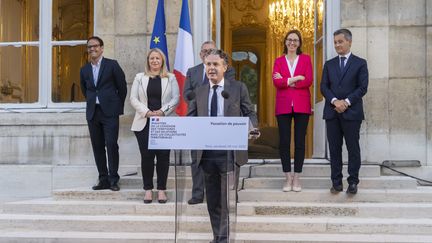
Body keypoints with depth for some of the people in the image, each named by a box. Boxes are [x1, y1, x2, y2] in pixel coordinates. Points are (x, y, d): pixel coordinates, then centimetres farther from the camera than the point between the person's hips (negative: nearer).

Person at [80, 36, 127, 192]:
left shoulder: (112, 65, -1)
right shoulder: (84, 70, 11)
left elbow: (122, 87, 3)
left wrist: (117, 107, 6)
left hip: (109, 112, -5)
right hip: (92, 113, 5)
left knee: (111, 145, -10)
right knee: (97, 147, 6)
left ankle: (113, 179, -2)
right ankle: (103, 179, 13)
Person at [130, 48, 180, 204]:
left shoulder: (171, 78, 8)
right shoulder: (140, 78, 10)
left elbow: (176, 98, 1)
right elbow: (133, 99, 3)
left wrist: (162, 111, -13)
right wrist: (147, 112, -10)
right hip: (144, 123, 1)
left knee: (163, 156, 0)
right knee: (146, 156, 0)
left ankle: (161, 189, 9)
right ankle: (148, 189, 9)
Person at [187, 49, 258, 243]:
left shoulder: (238, 88, 3)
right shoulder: (199, 91, 12)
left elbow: (249, 113, 1)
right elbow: (190, 117, 9)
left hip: (229, 152, -3)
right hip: (206, 152, 4)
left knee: (227, 198, -5)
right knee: (212, 199, 12)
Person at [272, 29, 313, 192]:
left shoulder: (305, 59, 10)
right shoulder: (279, 61, 12)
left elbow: (308, 81, -5)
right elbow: (276, 82, -4)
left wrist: (286, 81, -7)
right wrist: (296, 79, -12)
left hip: (301, 106, -1)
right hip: (283, 106, 1)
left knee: (300, 141, 0)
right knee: (284, 142, -1)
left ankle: (297, 178, 7)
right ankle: (288, 178, 7)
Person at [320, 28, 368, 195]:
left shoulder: (360, 63, 4)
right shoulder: (329, 64, 14)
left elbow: (363, 87, -4)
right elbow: (324, 87, 5)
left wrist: (346, 102, -13)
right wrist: (334, 101, -12)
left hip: (351, 112, -3)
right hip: (332, 112, 3)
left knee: (353, 148, 1)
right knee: (334, 149, 4)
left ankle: (353, 182, 8)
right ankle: (337, 182, 10)